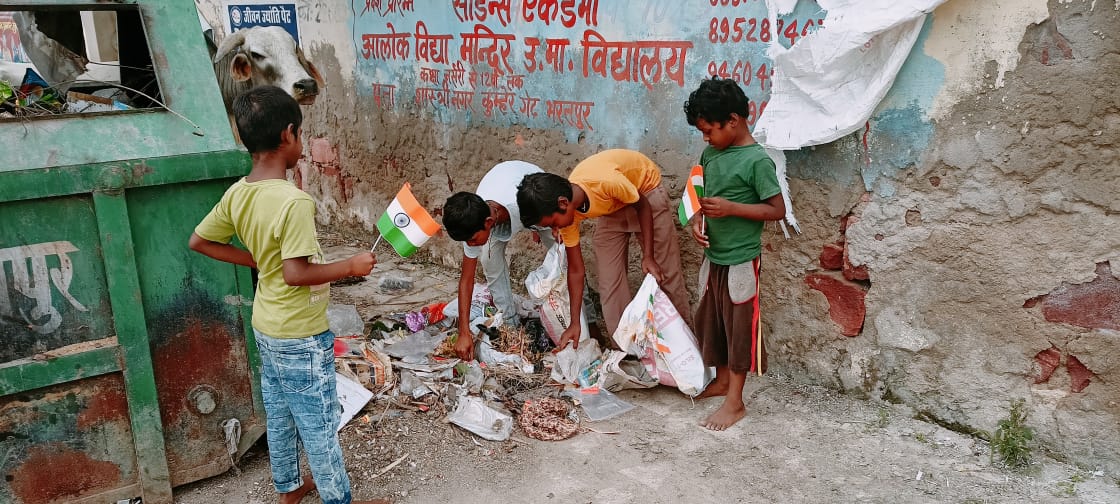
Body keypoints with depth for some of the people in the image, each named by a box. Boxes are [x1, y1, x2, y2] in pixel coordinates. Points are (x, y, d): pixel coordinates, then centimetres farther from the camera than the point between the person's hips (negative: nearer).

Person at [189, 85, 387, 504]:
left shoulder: (237, 194, -3)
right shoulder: (294, 202, -27)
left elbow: (199, 241, 7)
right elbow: (295, 273, -29)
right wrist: (350, 267, -17)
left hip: (266, 328, 8)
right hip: (301, 336, -8)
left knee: (279, 414, 23)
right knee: (319, 423, 8)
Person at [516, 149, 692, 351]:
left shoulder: (606, 182, -42)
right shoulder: (567, 212, -23)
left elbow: (643, 206, -20)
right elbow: (575, 270, -13)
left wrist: (648, 256, -23)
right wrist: (575, 323, -12)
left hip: (646, 189, -4)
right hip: (611, 206, 4)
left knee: (666, 272, -4)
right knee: (609, 279, -2)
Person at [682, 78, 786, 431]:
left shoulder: (757, 161, -18)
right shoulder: (712, 153, 4)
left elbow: (777, 210, -16)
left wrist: (731, 208, -24)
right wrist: (697, 220, -4)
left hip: (741, 261, -8)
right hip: (713, 256, 8)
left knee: (738, 327, 3)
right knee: (710, 321, 18)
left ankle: (735, 402, 15)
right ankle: (722, 381, 37)